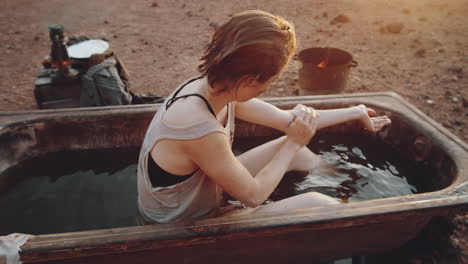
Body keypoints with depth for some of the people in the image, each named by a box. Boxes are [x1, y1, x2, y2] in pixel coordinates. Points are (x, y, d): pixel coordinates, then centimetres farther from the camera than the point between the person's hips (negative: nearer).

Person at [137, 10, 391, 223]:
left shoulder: (211, 88, -11)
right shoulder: (202, 129, -38)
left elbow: (289, 119, -1)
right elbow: (253, 194, -22)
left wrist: (355, 112, 9)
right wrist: (294, 143, -14)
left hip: (203, 197, 8)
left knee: (296, 152, 8)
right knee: (315, 204, -11)